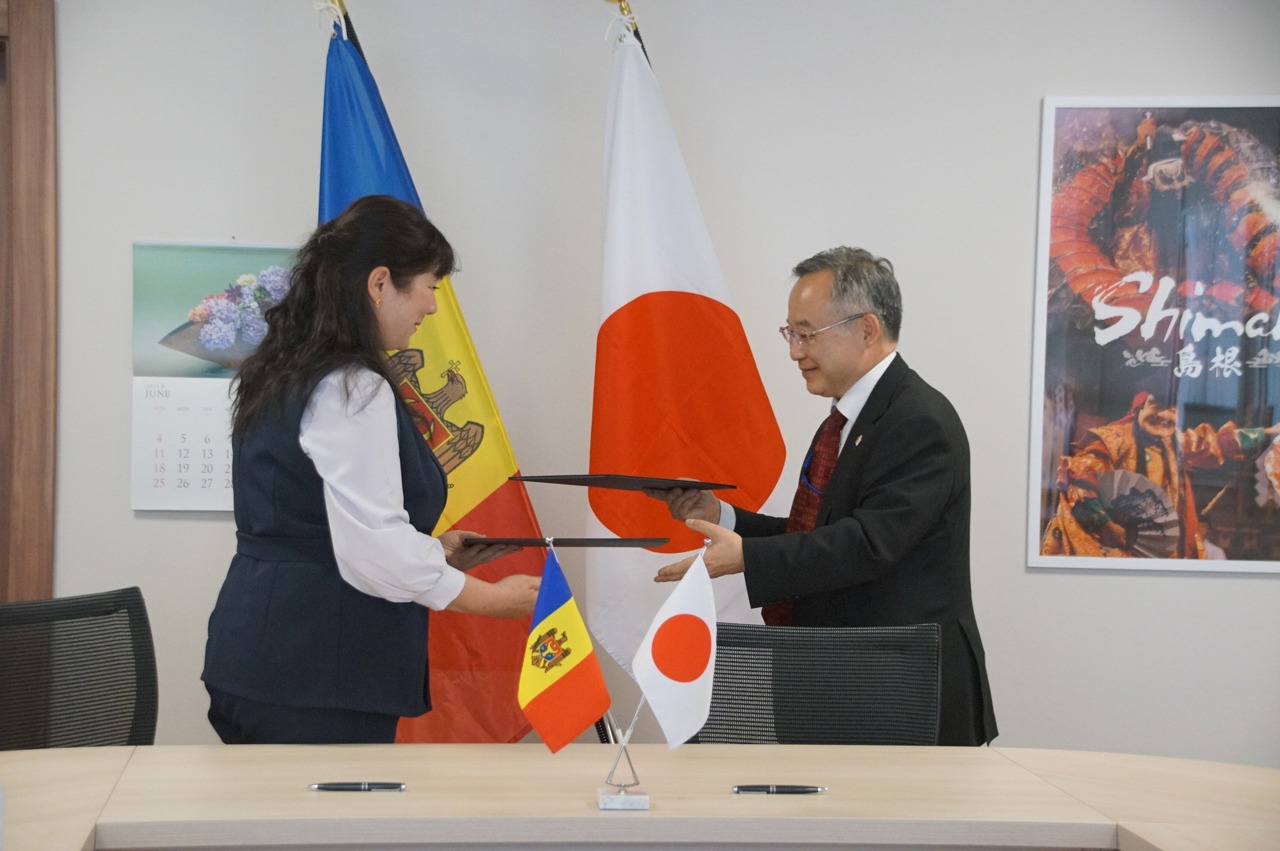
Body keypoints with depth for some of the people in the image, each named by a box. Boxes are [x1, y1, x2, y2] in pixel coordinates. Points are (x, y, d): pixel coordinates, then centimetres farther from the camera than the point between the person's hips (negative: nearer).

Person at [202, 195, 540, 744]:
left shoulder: (280, 376, 14)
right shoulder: (353, 391, -16)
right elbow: (371, 548, -22)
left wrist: (430, 551, 19)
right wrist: (489, 598, -11)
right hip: (314, 679, -10)